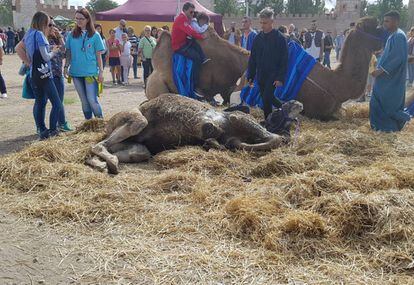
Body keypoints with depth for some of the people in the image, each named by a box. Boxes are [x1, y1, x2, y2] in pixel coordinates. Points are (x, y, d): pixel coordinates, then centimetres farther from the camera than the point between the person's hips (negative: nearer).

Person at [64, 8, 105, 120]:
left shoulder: (95, 35, -1)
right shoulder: (72, 35, 6)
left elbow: (98, 55, 0)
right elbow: (68, 53, 11)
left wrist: (101, 71, -3)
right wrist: (66, 67, 1)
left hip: (91, 72, -3)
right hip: (76, 72, 3)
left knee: (92, 100, -9)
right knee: (84, 101, 10)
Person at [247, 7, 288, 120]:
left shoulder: (280, 38, -8)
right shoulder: (258, 38, 8)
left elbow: (284, 60, -10)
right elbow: (252, 59, 12)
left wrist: (280, 78, -16)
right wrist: (250, 76, 9)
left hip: (273, 75, -6)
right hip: (261, 76, 6)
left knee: (267, 99, -17)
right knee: (266, 100, 10)